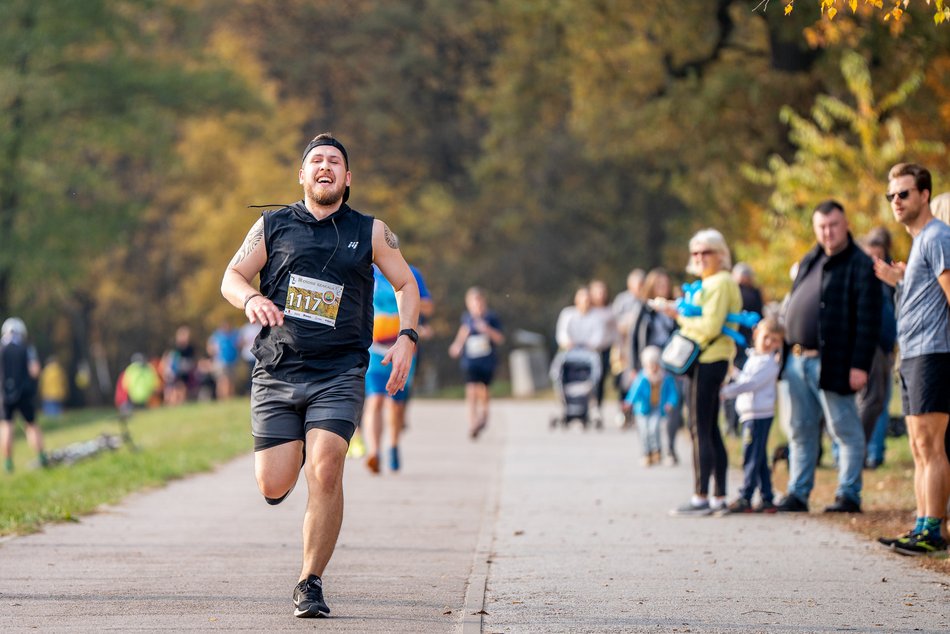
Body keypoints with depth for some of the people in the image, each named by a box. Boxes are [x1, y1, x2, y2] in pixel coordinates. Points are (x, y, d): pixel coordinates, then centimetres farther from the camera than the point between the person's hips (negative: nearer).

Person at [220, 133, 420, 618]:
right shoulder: (273, 226, 9)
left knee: (326, 472, -20)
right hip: (277, 372, 1)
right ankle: (292, 452, 33)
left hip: (338, 374, -1)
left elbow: (406, 283, 17)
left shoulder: (370, 232, 9)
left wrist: (406, 337, 1)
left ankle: (310, 584, -6)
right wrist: (251, 299, -14)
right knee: (274, 487, -6)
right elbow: (231, 277, 9)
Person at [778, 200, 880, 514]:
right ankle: (797, 494, 16)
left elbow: (868, 321, -13)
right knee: (801, 430, 11)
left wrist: (859, 365, -18)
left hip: (831, 364, -7)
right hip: (798, 359, 7)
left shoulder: (861, 266, -7)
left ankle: (848, 495, 5)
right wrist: (787, 349, 15)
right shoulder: (809, 262, 16)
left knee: (845, 430, 0)